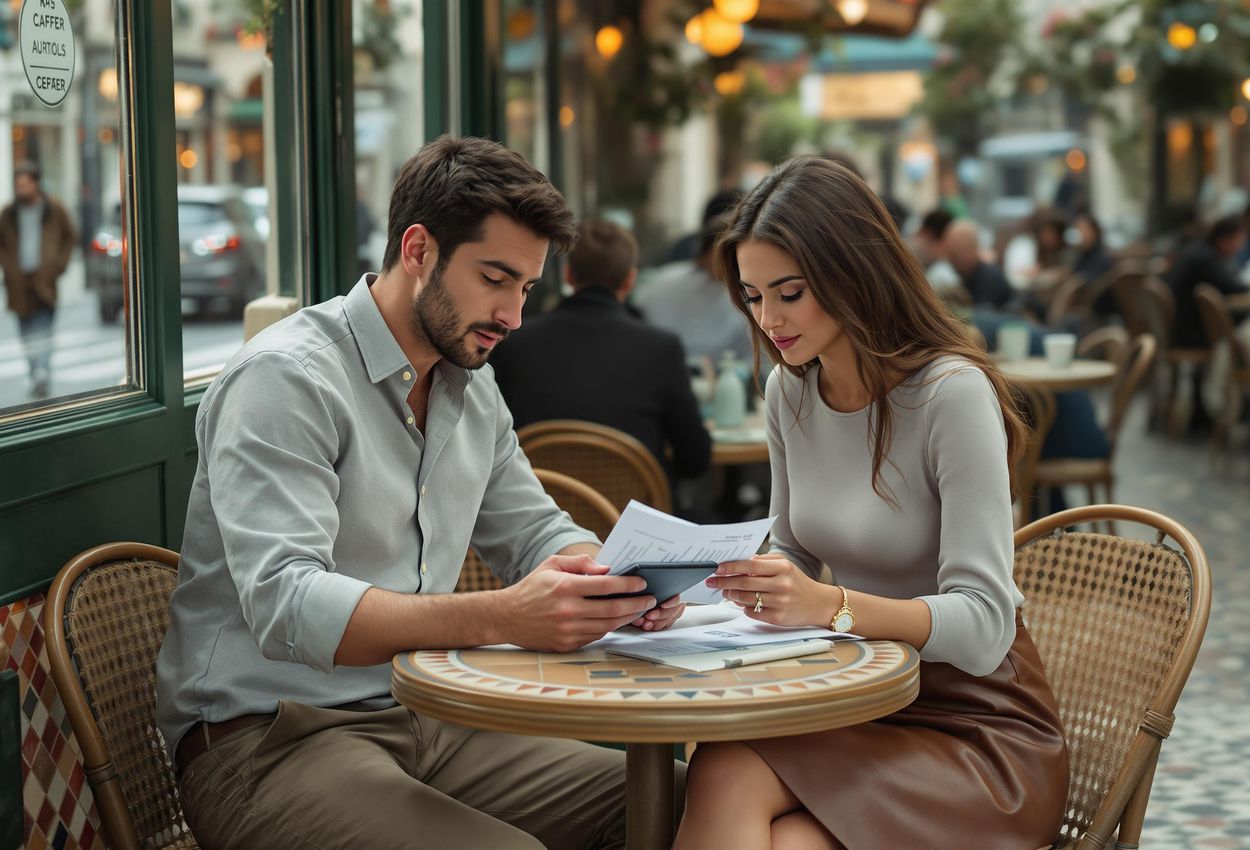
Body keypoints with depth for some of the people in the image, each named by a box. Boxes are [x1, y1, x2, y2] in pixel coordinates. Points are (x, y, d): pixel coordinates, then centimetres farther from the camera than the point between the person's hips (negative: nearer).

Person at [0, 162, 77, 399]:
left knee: (42, 331, -14)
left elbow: (71, 237, 12)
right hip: (19, 283, 3)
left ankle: (42, 374, -25)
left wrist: (59, 263, 2)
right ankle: (37, 376, 13)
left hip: (45, 281, -3)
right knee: (27, 333, 6)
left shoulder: (54, 209, 2)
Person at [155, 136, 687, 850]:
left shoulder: (472, 389, 13)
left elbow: (536, 531, 23)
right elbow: (285, 605, -26)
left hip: (419, 724, 8)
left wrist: (618, 580, -3)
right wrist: (504, 617, -37)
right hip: (270, 740, -8)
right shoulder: (286, 378, -14)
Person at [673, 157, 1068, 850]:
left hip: (979, 730, -5)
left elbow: (984, 625, -23)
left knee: (728, 776, -30)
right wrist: (736, 577, -5)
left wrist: (832, 606, -38)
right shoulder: (789, 390, 5)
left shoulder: (952, 393, -17)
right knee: (722, 778, -29)